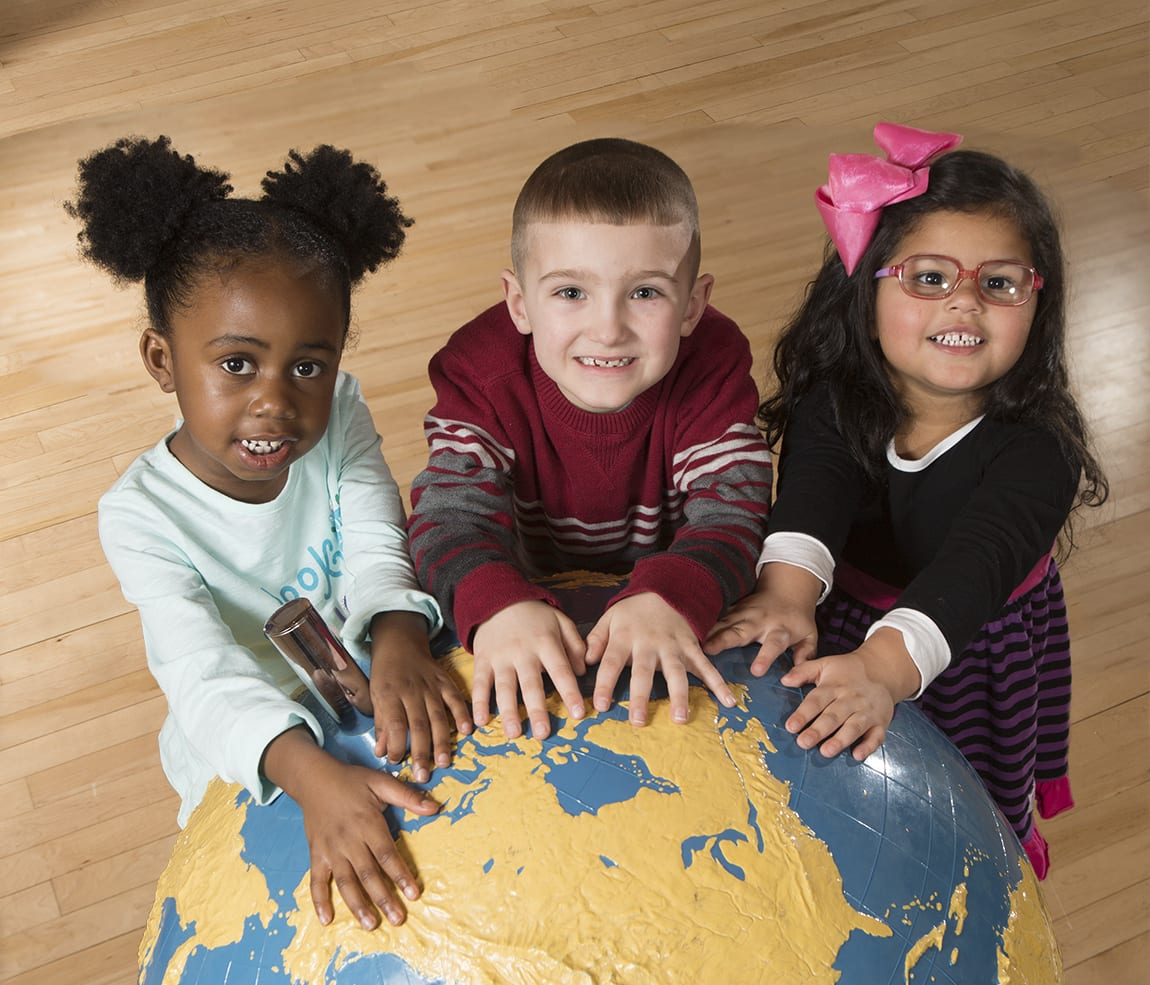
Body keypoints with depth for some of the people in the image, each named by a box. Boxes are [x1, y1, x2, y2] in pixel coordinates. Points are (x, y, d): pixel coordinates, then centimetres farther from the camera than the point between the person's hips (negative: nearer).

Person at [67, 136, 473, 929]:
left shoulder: (338, 418, -13)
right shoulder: (142, 514, -25)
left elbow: (376, 551, -22)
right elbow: (203, 675, -36)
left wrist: (399, 639, -47)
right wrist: (311, 774, -55)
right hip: (244, 759, -2)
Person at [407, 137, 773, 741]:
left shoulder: (713, 365, -20)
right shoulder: (483, 373, -20)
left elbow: (733, 509, -28)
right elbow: (452, 510, -29)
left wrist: (667, 600, -50)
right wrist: (502, 606, -52)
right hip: (535, 594, -1)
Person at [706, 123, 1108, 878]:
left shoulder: (1034, 453, -29)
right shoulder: (834, 405, -20)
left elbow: (977, 562, -45)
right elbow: (812, 490, -39)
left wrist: (885, 667, -63)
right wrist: (788, 590, -61)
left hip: (972, 660, -2)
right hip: (841, 630, 2)